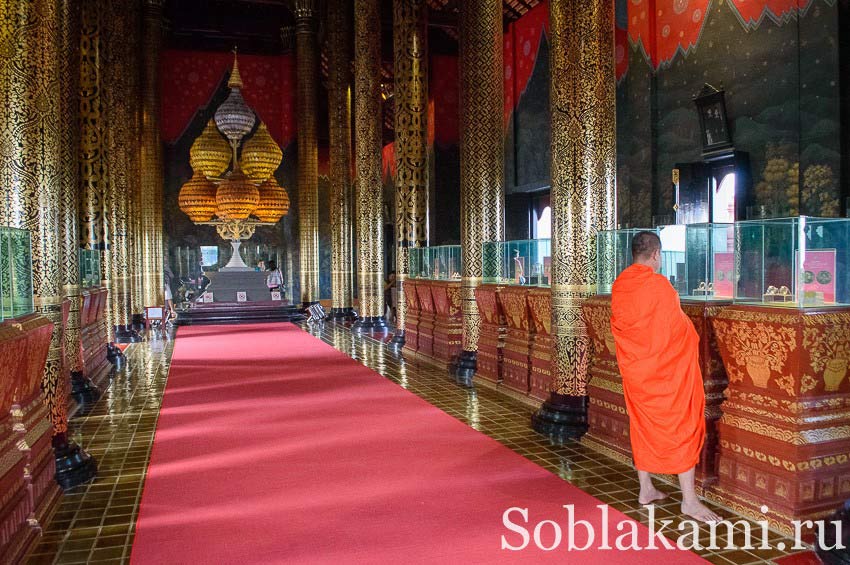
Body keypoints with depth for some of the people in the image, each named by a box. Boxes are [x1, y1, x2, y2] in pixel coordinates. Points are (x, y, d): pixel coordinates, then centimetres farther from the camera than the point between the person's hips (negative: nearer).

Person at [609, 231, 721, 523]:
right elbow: (680, 327, -11)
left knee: (642, 426, 16)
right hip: (666, 370, -6)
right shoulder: (659, 284, -18)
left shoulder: (619, 285, 0)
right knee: (681, 427, 4)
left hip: (633, 368, 6)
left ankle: (646, 489, 26)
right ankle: (689, 500, 9)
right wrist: (691, 341, 7)